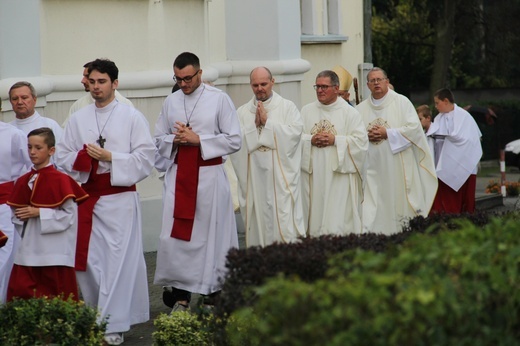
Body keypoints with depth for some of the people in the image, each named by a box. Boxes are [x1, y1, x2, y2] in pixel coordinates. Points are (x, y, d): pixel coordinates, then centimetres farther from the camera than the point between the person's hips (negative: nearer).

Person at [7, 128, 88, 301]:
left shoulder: (61, 181, -8)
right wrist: (22, 217, -7)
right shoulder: (23, 181, 10)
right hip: (28, 251, 5)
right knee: (19, 294, 2)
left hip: (54, 253, -5)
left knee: (57, 300, 2)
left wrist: (39, 213, -17)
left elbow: (69, 215, -13)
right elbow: (16, 215, 14)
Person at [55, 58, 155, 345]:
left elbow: (145, 158, -6)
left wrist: (110, 157, -14)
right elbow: (62, 157, 10)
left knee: (117, 261, -6)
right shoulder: (78, 119, 11)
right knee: (88, 259, 3)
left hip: (119, 198, -4)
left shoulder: (132, 117, 0)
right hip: (86, 197, 4)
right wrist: (82, 157, -10)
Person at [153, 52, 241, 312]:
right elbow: (159, 140, 15)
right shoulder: (171, 102, 9)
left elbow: (234, 140, -6)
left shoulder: (219, 99, -3)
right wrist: (176, 140, -7)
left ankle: (213, 295, 11)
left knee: (211, 236, 1)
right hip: (178, 176, 3)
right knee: (176, 235, -2)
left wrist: (198, 140, -14)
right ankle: (181, 297, 5)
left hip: (209, 176, -3)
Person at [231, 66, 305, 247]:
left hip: (281, 176, -2)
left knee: (285, 224, -7)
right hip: (254, 177, 2)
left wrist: (267, 122, -8)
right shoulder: (242, 112, 12)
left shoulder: (287, 107, 6)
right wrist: (254, 124, -8)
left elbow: (294, 133, -9)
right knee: (258, 224, 2)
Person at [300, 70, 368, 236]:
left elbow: (361, 141, -5)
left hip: (339, 174, -3)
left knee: (338, 221, -8)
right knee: (315, 214, 1)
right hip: (313, 175, 3)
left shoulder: (349, 112, 3)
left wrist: (335, 140, -13)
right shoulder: (306, 111, 13)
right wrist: (310, 140, -10)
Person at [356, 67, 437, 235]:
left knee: (400, 203, -2)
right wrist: (366, 136, -9)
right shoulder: (361, 109, 13)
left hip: (397, 165, -2)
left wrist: (388, 133, -12)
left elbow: (414, 128, -6)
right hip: (372, 167, 2)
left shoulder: (402, 102, 4)